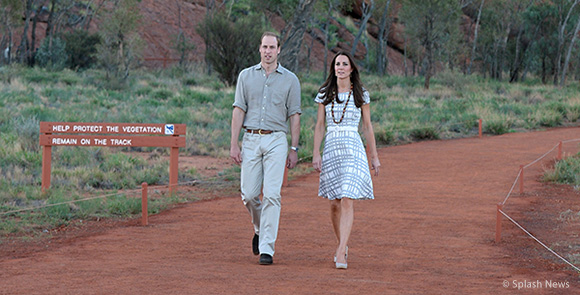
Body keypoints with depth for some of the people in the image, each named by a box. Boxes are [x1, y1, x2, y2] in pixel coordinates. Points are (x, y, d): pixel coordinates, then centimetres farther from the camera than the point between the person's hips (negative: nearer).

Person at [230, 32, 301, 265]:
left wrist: (294, 149, 1)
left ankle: (266, 248, -8)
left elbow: (294, 116, 7)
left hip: (276, 141, -2)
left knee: (272, 195, -10)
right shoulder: (246, 76, 10)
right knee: (249, 194, -1)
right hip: (251, 140, 2)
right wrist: (234, 144, -2)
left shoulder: (290, 79, 7)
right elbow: (239, 110, 5)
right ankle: (260, 228, 30)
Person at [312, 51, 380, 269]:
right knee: (335, 204, 7)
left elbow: (367, 127, 8)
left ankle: (341, 253, -18)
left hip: (353, 149, -2)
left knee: (347, 201, -14)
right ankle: (342, 245, 28)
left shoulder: (361, 95, 4)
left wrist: (374, 156, 7)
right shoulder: (325, 94, 8)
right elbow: (319, 126, 7)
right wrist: (316, 154, -2)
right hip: (331, 148, 2)